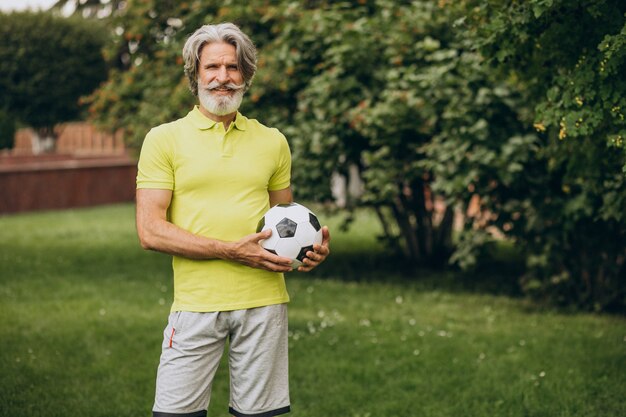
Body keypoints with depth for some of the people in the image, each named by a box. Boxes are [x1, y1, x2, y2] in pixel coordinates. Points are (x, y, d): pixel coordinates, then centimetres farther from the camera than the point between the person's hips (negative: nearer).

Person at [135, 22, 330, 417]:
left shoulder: (272, 141, 12)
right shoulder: (164, 139, 3)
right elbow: (150, 231, -5)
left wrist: (312, 244, -1)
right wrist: (231, 251, -13)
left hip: (264, 300, 2)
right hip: (196, 301, -2)